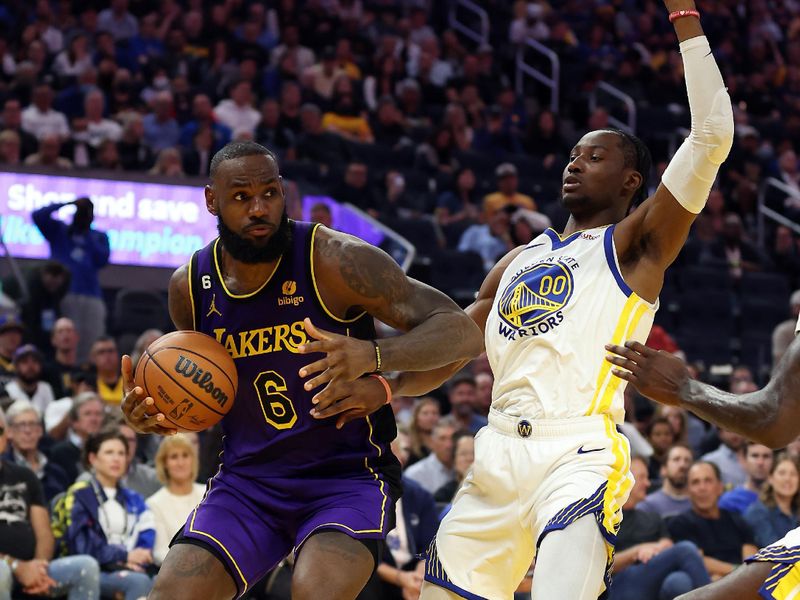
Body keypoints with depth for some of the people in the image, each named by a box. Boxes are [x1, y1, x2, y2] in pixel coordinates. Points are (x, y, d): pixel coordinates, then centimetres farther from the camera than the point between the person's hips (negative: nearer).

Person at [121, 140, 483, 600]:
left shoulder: (335, 260, -16)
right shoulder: (191, 286, 0)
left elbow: (462, 333, -20)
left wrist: (373, 356, -38)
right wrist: (157, 416, -5)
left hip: (347, 478, -5)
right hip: (248, 480, 5)